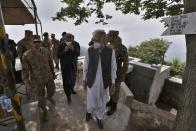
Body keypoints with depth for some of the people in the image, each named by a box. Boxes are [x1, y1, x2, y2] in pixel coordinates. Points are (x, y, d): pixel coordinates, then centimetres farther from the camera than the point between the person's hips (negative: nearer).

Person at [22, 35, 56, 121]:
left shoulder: (46, 51, -11)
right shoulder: (26, 56, -20)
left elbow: (50, 63, 2)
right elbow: (25, 71, -16)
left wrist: (53, 73, 12)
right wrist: (27, 84, -23)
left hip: (48, 77, 3)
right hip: (37, 80, -2)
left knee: (52, 90, 23)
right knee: (41, 98, 13)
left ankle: (49, 97, 62)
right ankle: (45, 111, 43)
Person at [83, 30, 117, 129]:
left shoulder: (111, 51, -13)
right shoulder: (89, 50, -12)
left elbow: (113, 68, -4)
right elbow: (85, 66, -2)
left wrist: (113, 83, -1)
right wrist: (84, 80, 3)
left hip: (104, 83, 1)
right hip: (92, 82, 0)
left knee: (102, 103, 18)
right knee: (91, 103, 11)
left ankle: (99, 118, 49)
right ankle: (89, 111, 49)